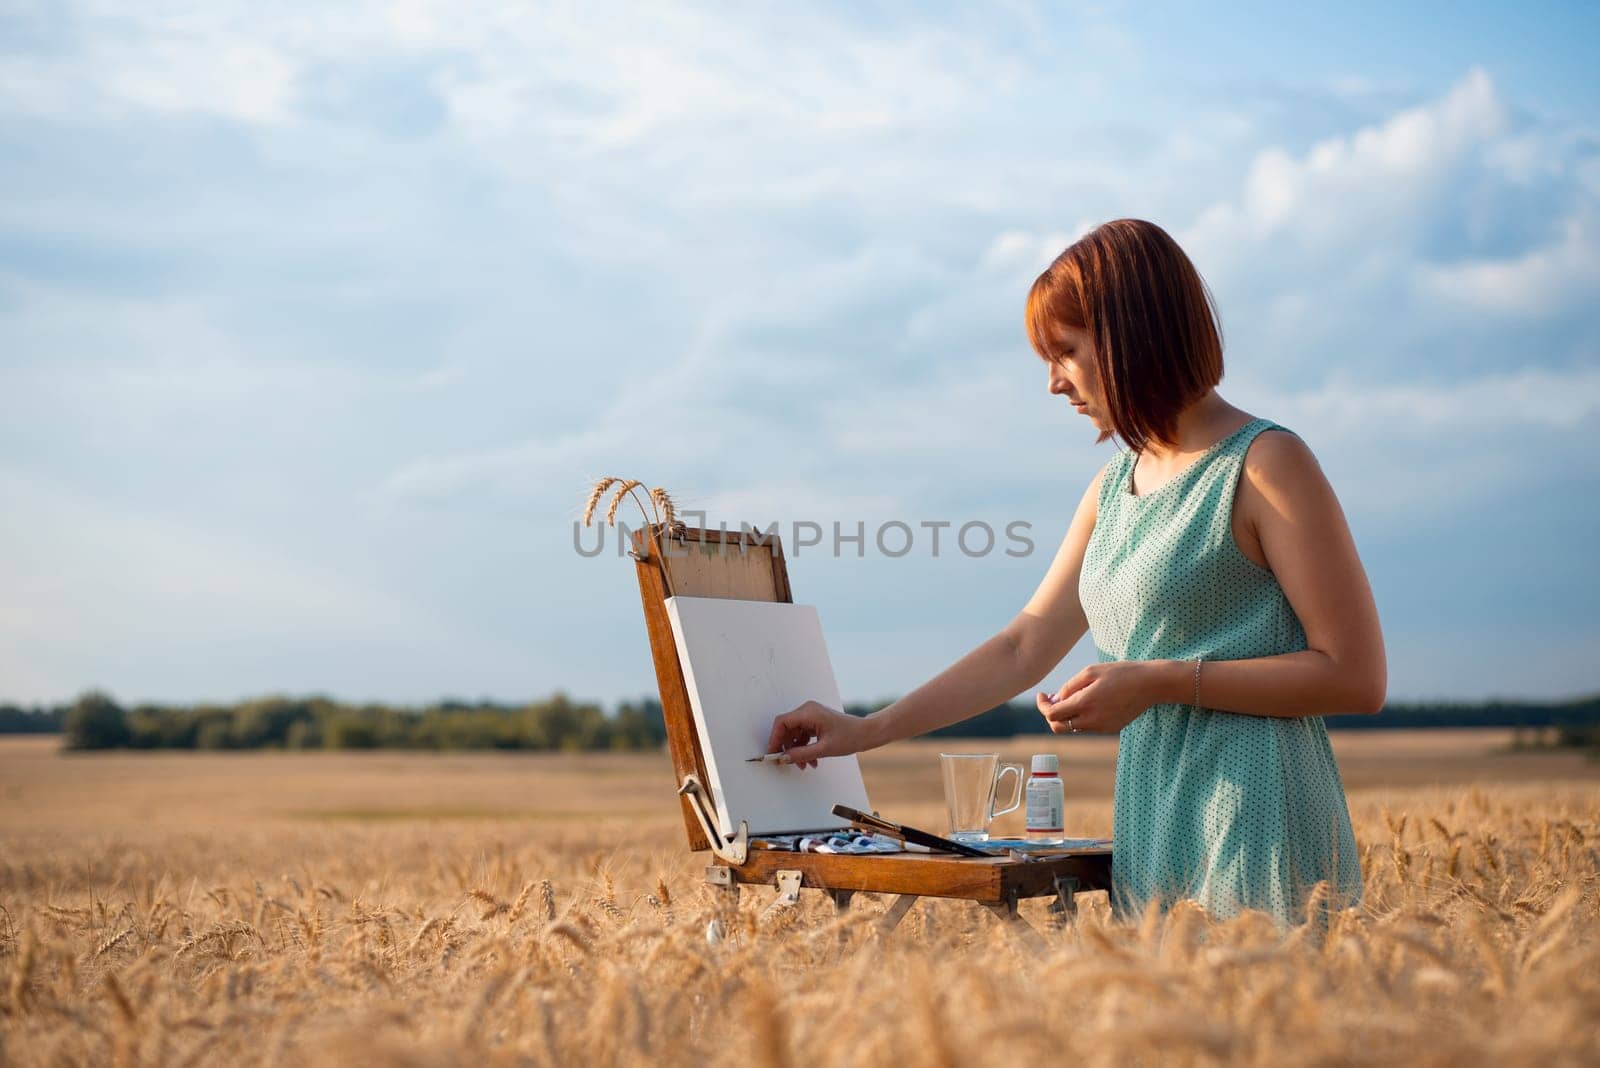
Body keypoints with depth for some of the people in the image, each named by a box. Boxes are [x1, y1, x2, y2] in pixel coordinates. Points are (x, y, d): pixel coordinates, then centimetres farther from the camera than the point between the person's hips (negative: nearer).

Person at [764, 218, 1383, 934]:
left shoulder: (1264, 465, -8)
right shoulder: (1115, 487, 15)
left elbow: (1357, 677, -11)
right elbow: (1024, 646, 18)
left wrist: (1160, 681, -15)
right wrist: (865, 731, 16)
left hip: (1257, 839, -7)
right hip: (1152, 834, 7)